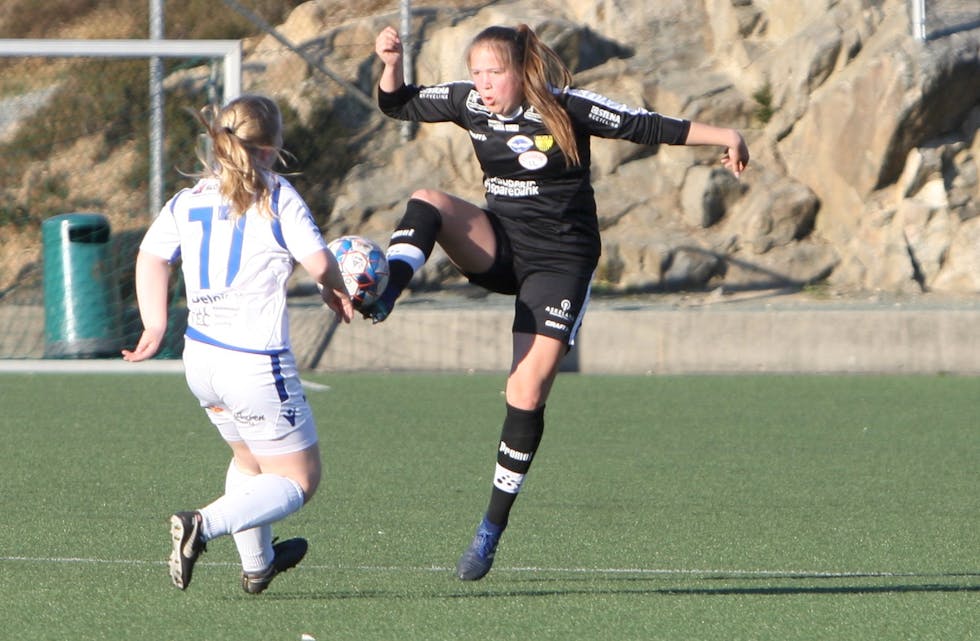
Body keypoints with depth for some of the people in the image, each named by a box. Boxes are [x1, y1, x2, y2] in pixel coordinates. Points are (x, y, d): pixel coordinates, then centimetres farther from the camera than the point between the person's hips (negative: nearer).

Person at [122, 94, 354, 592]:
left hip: (200, 359, 7)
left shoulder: (186, 201, 8)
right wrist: (336, 293, 10)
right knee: (297, 478, 5)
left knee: (249, 459, 31)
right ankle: (203, 525, -16)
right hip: (256, 363, -7)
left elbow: (150, 258, 2)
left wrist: (155, 326, 5)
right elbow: (319, 263, -11)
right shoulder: (275, 197, -7)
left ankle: (256, 564, 38)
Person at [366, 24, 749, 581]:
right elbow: (399, 105, 9)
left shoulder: (567, 109, -16)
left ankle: (493, 528, -2)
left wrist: (724, 137, -16)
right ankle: (384, 297, -42)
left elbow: (648, 127, -12)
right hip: (497, 247, 5)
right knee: (429, 202, -23)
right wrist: (392, 64, -11)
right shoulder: (470, 103, -3)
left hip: (560, 260, -5)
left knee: (528, 390, -11)